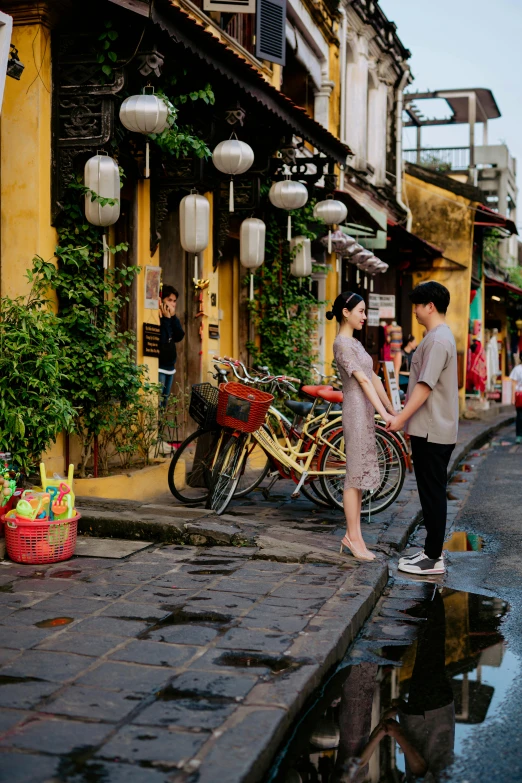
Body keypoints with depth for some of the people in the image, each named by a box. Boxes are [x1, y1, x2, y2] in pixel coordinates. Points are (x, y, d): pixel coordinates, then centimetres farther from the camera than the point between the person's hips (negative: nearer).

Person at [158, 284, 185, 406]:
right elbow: (161, 339, -22)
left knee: (164, 402, 13)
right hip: (159, 366, -9)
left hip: (170, 365, 9)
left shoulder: (171, 318, 13)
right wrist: (166, 318, -16)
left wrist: (173, 317, -4)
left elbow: (179, 336, 2)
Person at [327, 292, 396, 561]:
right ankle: (354, 538, 4)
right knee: (355, 475, -3)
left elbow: (373, 378, 16)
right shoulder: (342, 344, -13)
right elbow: (363, 381, -19)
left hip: (365, 412, 10)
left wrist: (392, 410, 14)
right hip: (356, 411, -10)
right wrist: (384, 414, -22)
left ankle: (351, 536, 16)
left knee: (359, 475, 11)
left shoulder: (354, 343, 17)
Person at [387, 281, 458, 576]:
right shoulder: (440, 336, 16)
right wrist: (407, 417, 23)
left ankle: (433, 559, 3)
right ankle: (432, 550, 22)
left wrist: (401, 417, -19)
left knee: (433, 493, -4)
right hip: (434, 428, 10)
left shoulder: (438, 340, -17)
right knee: (432, 492, 14)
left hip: (432, 430, -10)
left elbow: (425, 385, -22)